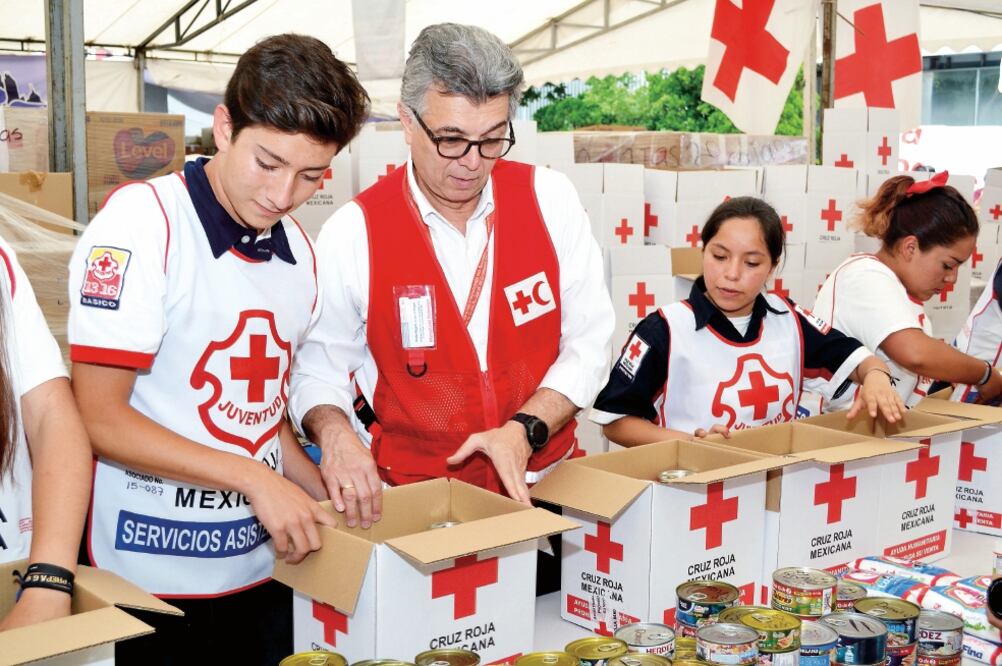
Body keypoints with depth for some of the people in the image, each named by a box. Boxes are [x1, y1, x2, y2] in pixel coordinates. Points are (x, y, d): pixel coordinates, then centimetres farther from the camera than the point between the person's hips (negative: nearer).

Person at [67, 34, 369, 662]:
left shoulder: (297, 249, 7)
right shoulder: (141, 220, -13)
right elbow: (101, 420, -16)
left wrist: (328, 501, 2)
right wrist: (254, 478, -21)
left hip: (264, 561, 6)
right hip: (150, 580, -6)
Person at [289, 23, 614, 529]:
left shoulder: (549, 199, 0)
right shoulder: (354, 232, -5)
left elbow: (587, 344, 2)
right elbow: (318, 368, 2)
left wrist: (525, 429, -12)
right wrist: (334, 432, -19)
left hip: (544, 480, 2)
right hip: (415, 500, -1)